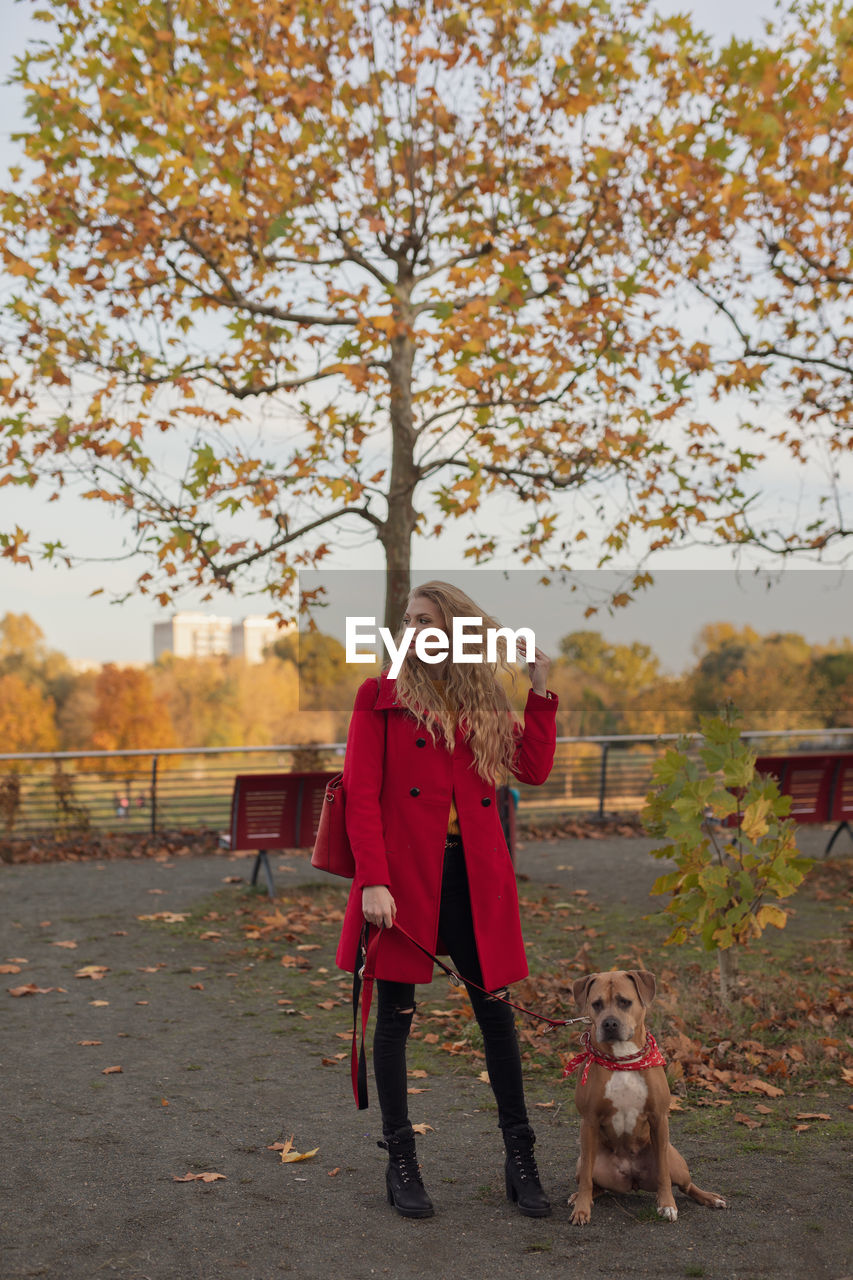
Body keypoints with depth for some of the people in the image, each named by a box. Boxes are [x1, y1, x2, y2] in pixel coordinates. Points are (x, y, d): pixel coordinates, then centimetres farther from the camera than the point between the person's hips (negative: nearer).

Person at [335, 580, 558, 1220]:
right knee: (396, 1014, 3)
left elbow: (534, 767, 2)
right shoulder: (381, 696, 2)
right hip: (403, 873, -3)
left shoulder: (486, 703, 13)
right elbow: (362, 795, -5)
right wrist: (373, 881, -14)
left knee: (496, 1010, 7)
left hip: (474, 878, 3)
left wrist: (541, 688, 2)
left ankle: (521, 1159, 19)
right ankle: (401, 1162, 17)